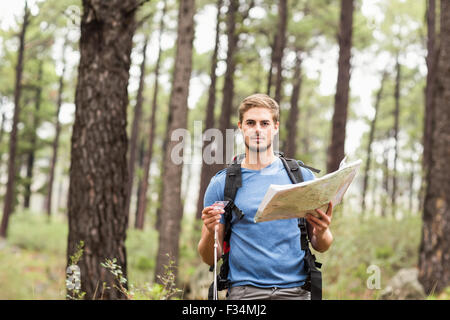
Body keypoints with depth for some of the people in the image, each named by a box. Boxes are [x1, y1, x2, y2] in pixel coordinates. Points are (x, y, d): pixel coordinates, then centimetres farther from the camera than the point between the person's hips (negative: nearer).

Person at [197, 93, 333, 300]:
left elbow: (321, 247, 13)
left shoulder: (302, 176, 10)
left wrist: (322, 232, -9)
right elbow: (210, 258, 6)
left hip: (295, 289, 1)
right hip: (245, 291, -1)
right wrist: (211, 232, -14)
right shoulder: (222, 183, 6)